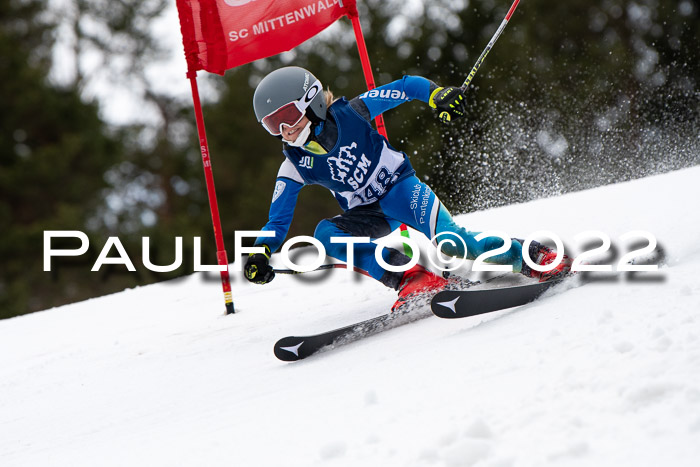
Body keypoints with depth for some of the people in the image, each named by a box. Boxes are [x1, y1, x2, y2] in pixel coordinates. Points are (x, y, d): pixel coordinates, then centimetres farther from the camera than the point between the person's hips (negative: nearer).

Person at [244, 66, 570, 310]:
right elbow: (278, 220, -4)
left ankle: (533, 256, -15)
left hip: (400, 189, -4)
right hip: (368, 215, 4)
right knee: (326, 233, -27)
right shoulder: (295, 166, -6)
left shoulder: (350, 113, -15)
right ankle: (408, 276, -32)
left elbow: (408, 86, -10)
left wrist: (437, 94, -29)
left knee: (448, 241, -31)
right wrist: (261, 253, -22)